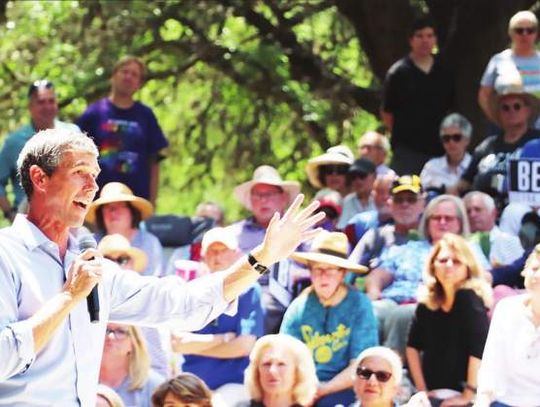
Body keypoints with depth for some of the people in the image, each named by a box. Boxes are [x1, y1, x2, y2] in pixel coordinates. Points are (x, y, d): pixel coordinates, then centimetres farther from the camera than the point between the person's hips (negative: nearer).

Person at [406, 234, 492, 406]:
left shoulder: (470, 299, -13)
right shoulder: (427, 301, 4)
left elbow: (479, 351, -20)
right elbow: (413, 346, 8)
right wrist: (422, 390, 1)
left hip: (459, 392, -6)